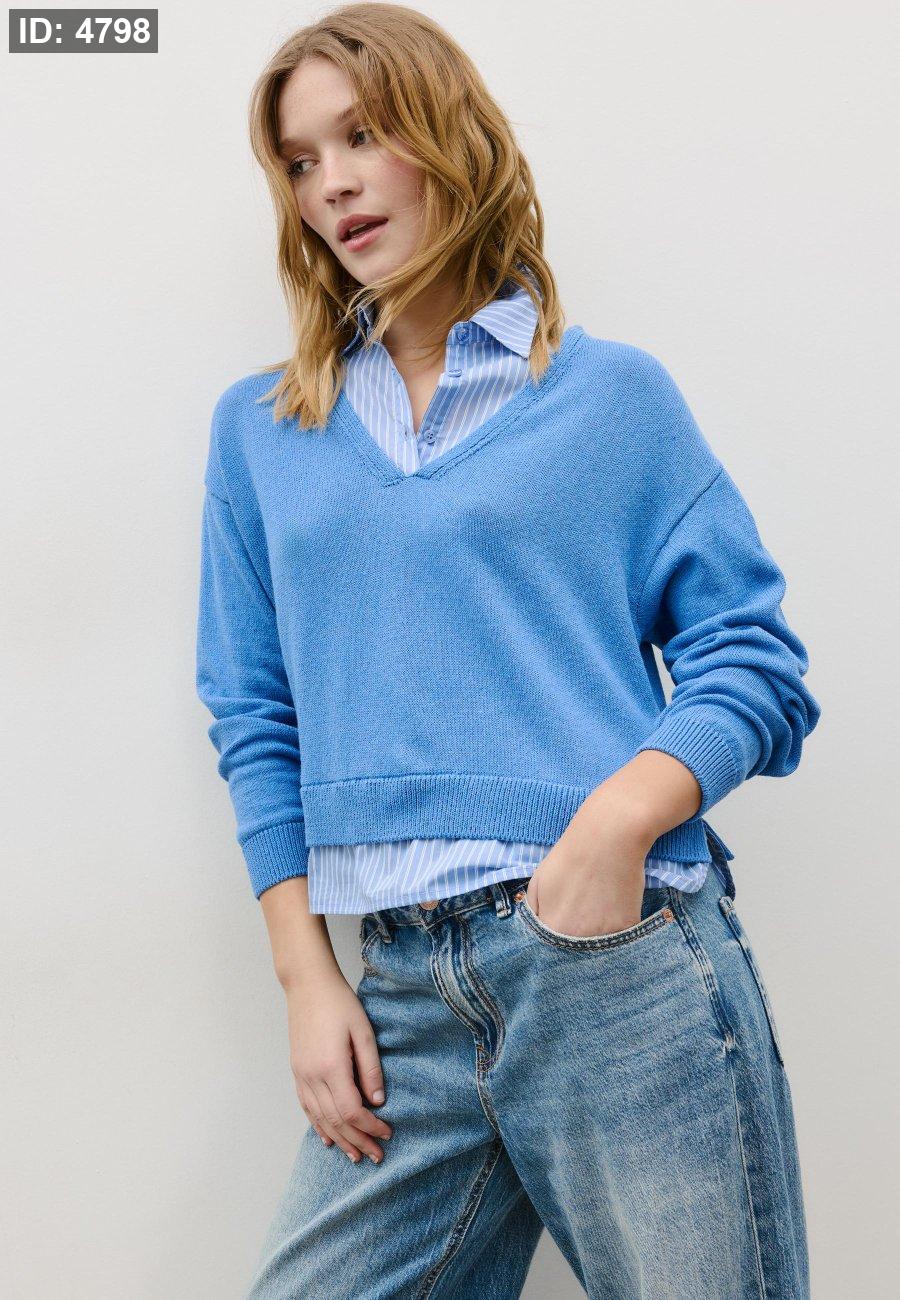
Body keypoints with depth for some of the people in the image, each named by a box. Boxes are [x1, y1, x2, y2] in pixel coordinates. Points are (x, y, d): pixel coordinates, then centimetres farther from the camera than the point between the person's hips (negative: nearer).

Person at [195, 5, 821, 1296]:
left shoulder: (614, 392, 4)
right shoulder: (259, 429, 13)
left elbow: (752, 659, 1)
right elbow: (257, 719, 11)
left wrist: (624, 811, -18)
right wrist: (307, 979, 4)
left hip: (626, 960, -2)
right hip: (405, 994, 3)